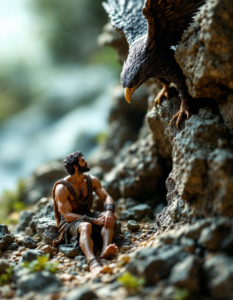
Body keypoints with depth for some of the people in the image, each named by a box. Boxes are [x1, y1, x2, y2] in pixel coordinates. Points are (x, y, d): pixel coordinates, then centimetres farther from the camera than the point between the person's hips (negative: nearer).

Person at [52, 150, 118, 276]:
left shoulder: (92, 180, 4)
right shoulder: (62, 188, -15)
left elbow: (106, 197, -1)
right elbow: (68, 215, -20)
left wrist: (109, 211, -26)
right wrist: (94, 221, -29)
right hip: (69, 223, -6)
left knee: (108, 217, -25)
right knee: (86, 226, -40)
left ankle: (105, 250, -51)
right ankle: (93, 262, -67)